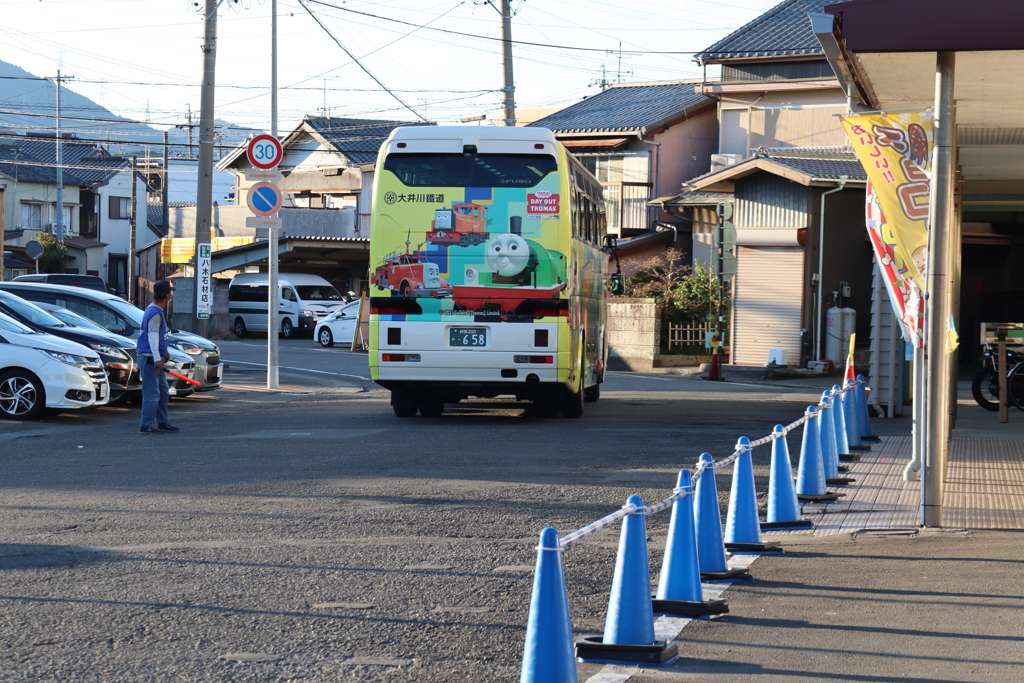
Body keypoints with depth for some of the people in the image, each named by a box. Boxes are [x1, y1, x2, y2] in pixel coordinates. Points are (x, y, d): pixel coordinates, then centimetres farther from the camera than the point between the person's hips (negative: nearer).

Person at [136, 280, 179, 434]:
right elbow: (153, 335, -24)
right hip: (150, 358, -11)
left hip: (155, 359, 11)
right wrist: (157, 358, -30)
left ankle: (162, 422, 23)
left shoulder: (154, 310, 16)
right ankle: (148, 425, -4)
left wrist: (163, 352, 35)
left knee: (163, 392, 16)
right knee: (152, 394, -7)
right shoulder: (156, 313, -16)